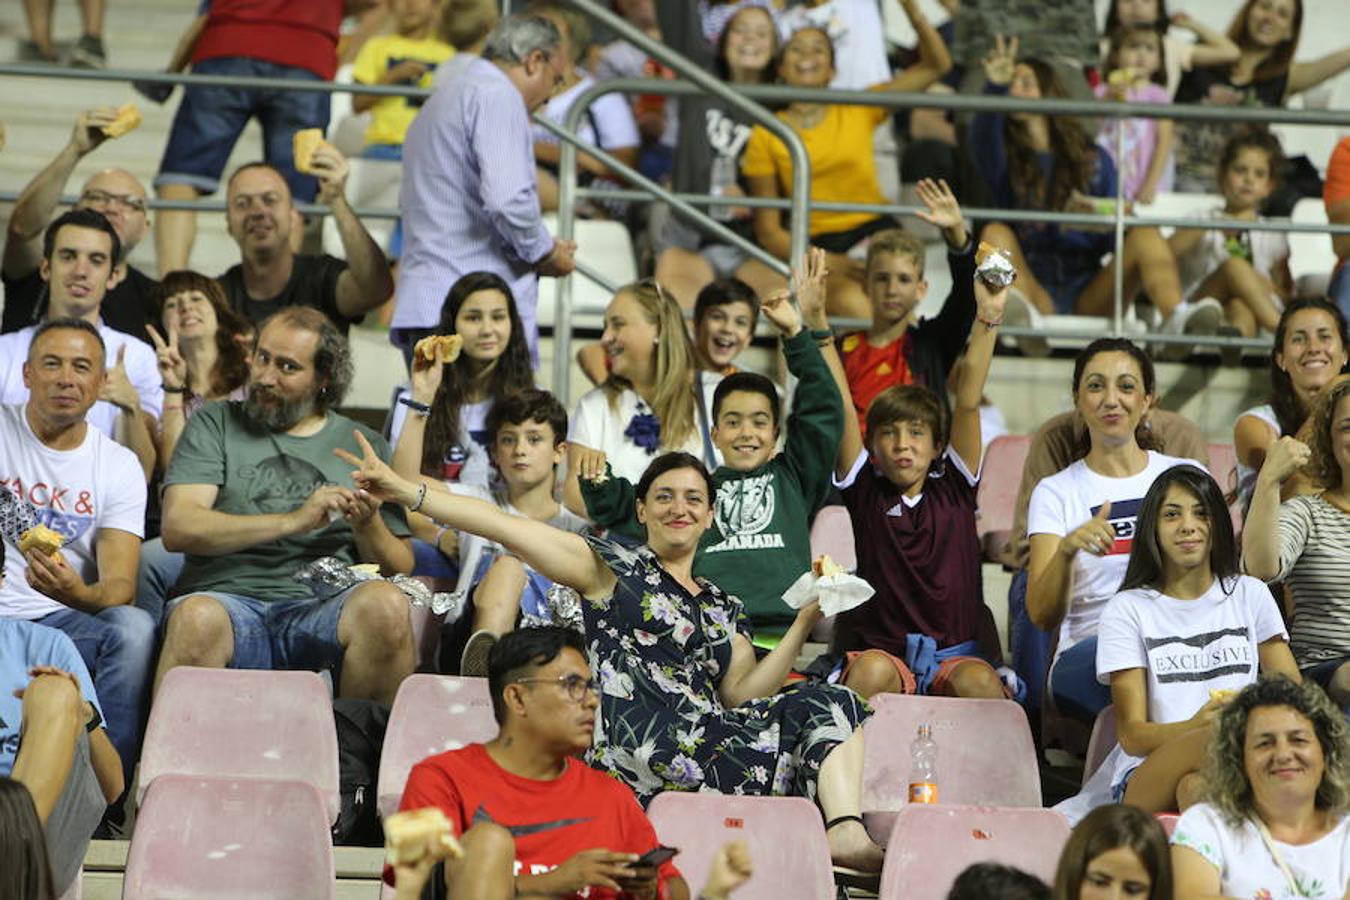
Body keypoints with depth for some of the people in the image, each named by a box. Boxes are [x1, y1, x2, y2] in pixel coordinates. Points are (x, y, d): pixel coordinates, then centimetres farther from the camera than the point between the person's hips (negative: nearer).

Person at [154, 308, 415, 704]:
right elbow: (177, 528, -1)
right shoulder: (215, 425, 15)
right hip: (229, 598, -2)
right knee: (197, 618, -37)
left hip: (324, 607, 2)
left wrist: (368, 526, -7)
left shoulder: (364, 446, 19)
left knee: (385, 605, -32)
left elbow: (399, 568, 16)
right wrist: (294, 521, -10)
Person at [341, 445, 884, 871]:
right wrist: (406, 493, -7)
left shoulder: (723, 609, 27)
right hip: (640, 742, -6)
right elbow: (507, 528, 2)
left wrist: (804, 624, 8)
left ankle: (847, 830, -35)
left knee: (827, 703, -15)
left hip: (704, 736, 7)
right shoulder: (613, 569, 12)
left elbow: (743, 693, 16)